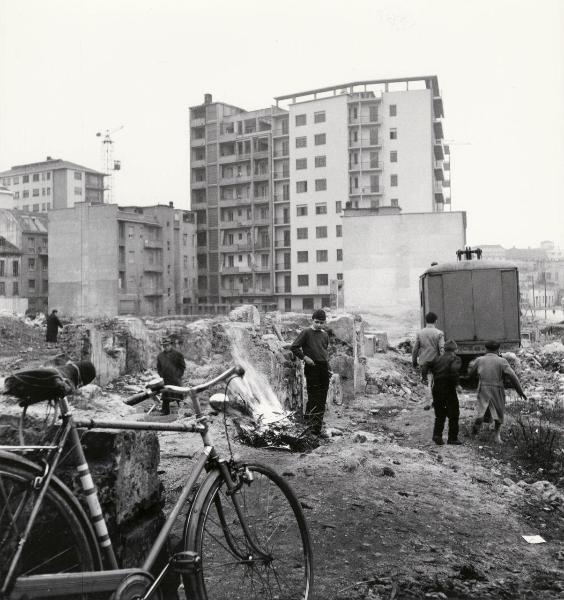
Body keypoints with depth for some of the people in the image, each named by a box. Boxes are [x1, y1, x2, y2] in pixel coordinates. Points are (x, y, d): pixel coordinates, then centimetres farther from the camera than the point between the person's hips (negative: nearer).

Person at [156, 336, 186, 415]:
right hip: (165, 380, 4)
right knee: (165, 398, 5)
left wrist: (178, 375, -5)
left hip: (176, 380, -4)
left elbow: (183, 366, 3)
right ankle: (165, 412, 12)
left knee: (178, 396, -3)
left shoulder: (177, 354, 0)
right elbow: (158, 368, 21)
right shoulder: (160, 356, 12)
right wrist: (161, 376, 7)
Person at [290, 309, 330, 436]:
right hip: (312, 368, -6)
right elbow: (294, 347, -5)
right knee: (313, 398, -7)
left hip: (324, 368, 6)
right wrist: (304, 357, -13)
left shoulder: (325, 334, 13)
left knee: (322, 399, 7)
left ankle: (319, 425, 15)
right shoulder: (306, 333, -4)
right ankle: (312, 425, -1)